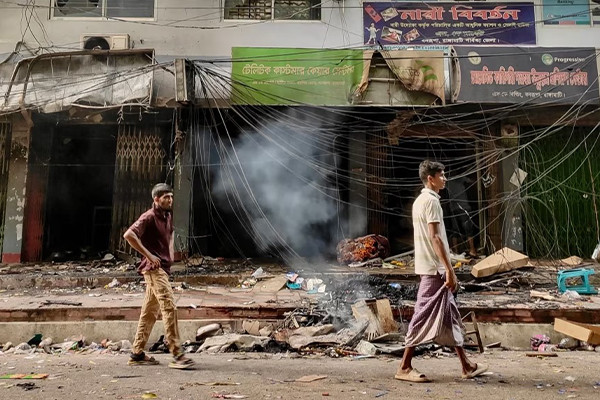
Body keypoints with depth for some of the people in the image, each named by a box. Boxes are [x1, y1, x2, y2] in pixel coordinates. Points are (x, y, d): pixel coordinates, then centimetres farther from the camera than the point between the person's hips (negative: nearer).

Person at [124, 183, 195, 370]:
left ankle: (137, 354, 21)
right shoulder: (149, 217, -12)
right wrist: (148, 255, -21)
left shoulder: (168, 216, 14)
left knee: (150, 311, 12)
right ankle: (177, 355, -12)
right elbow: (129, 235, -23)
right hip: (154, 268, -9)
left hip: (164, 267, 9)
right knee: (169, 308, -14)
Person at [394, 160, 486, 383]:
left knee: (450, 315, 14)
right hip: (435, 269, -10)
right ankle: (405, 367, 2)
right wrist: (449, 270, -20)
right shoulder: (431, 200, -14)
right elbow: (435, 237, -21)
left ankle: (467, 366, 23)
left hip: (430, 267, 10)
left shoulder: (420, 200, 17)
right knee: (425, 316, -5)